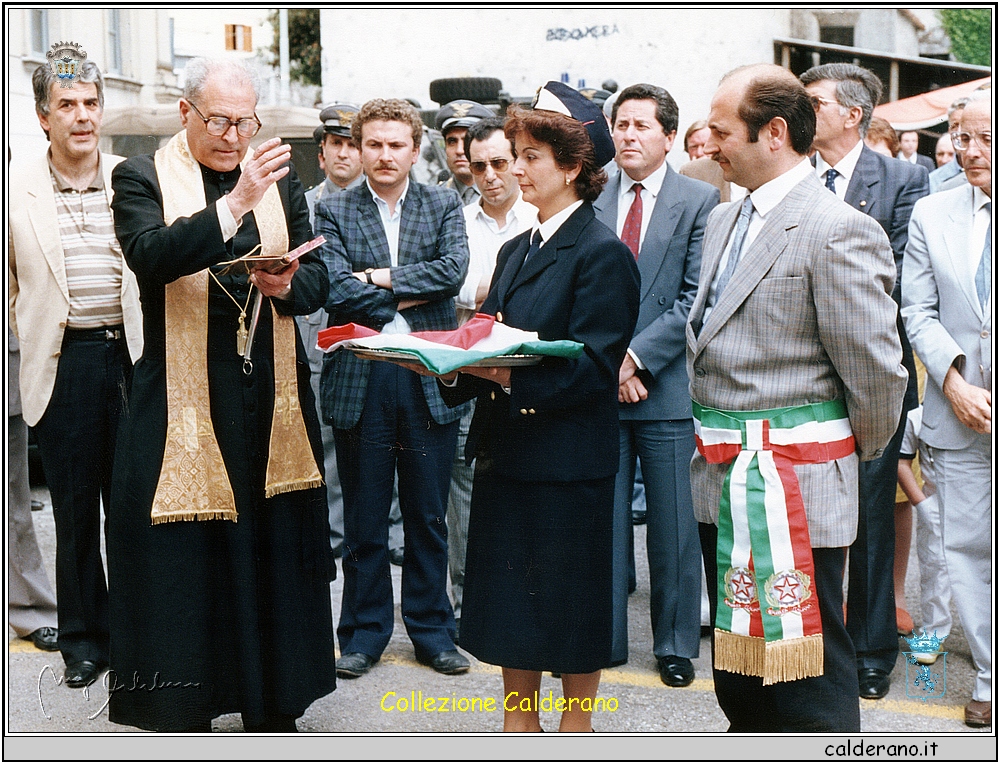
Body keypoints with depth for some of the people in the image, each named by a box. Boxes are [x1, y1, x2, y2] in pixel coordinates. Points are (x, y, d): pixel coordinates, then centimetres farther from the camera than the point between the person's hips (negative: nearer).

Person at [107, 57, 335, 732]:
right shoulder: (143, 178, -3)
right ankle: (187, 712, 14)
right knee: (186, 556, 2)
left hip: (272, 398, 4)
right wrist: (235, 202, -29)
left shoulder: (280, 178, 9)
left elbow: (317, 279, 8)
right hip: (182, 399, -3)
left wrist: (286, 284, -14)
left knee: (273, 545, 9)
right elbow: (152, 256, -22)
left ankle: (273, 707, 23)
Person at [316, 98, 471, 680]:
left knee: (429, 517, 10)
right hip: (360, 380, -1)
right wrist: (407, 301, -11)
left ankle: (433, 630, 22)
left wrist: (382, 277, -12)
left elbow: (454, 269, -10)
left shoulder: (444, 205, 8)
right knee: (364, 518, 8)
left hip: (431, 380, 1)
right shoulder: (335, 211, 4)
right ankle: (365, 632, 20)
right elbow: (335, 288, -10)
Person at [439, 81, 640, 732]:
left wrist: (507, 375, -29)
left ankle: (576, 725, 17)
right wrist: (456, 366, -7)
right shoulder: (516, 251, 15)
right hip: (506, 453, 8)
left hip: (568, 457, -8)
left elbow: (591, 367, -17)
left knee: (569, 605, 3)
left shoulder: (602, 253, -11)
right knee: (509, 602, 13)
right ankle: (519, 724, 24)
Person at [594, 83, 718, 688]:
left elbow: (698, 296, -6)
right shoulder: (591, 201, 8)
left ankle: (677, 644, 18)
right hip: (599, 386, 2)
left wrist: (637, 356, -13)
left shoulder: (700, 201, 0)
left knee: (673, 524, 5)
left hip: (667, 386, -2)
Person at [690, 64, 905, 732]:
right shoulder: (724, 221, 12)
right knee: (738, 662, 21)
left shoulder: (839, 231, -17)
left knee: (808, 688, -1)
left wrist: (862, 449, -2)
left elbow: (876, 368, -17)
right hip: (725, 484, 9)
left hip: (796, 489, -9)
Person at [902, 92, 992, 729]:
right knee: (968, 548, 6)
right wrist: (956, 384, -6)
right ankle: (990, 679, 18)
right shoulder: (932, 214, 8)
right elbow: (918, 312, 6)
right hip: (959, 413, 2)